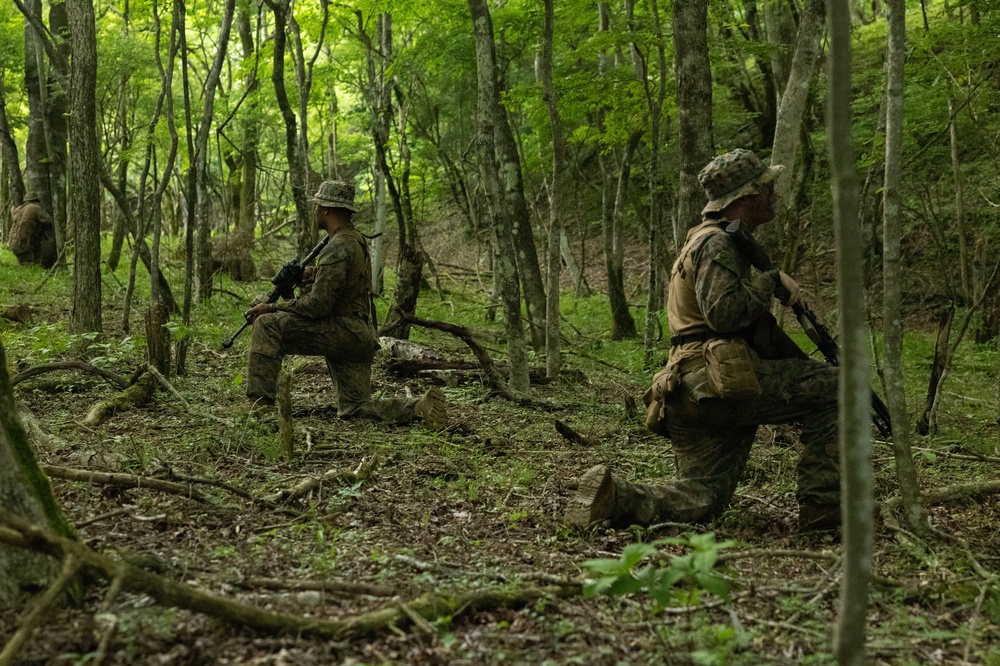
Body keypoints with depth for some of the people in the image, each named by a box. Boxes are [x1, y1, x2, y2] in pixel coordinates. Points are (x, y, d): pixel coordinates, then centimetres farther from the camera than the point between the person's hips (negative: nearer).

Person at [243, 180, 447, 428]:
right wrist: (310, 278, 7)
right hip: (359, 339, 10)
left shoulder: (338, 248, -17)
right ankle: (421, 406, -1)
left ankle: (259, 402, -13)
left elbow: (317, 305, -21)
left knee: (267, 325, -10)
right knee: (354, 409, 12)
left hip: (343, 331, -10)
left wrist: (273, 307, -11)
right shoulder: (357, 240, 16)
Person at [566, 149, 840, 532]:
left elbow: (758, 326, 31)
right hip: (715, 382, -10)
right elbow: (724, 312, -22)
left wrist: (806, 363, 24)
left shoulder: (725, 243, 29)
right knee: (832, 387, -5)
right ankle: (822, 507, -5)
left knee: (701, 500, 4)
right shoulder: (716, 243, -5)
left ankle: (613, 497, -10)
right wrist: (773, 281, -8)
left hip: (689, 397, 10)